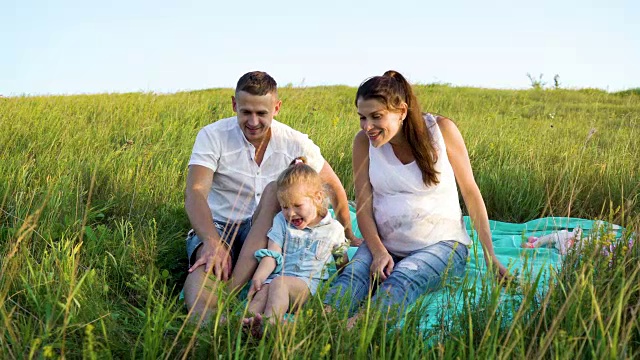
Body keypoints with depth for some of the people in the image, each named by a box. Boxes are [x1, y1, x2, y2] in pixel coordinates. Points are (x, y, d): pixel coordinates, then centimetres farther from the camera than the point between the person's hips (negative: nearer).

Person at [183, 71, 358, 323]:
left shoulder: (295, 143, -3)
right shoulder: (212, 136, -10)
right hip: (218, 227, -1)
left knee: (275, 191, -30)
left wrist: (349, 236, 11)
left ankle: (231, 289, -43)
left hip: (267, 233, 2)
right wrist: (213, 242, -41)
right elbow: (195, 193, -24)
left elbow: (333, 187, 10)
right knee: (209, 260, -37)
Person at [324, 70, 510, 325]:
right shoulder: (364, 141, -2)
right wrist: (378, 251, -20)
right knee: (353, 273, -31)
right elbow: (363, 204, -2)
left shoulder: (441, 130, -8)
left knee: (403, 278, -35)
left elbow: (470, 192, -2)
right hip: (385, 244, 3)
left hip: (442, 244, -2)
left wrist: (490, 257, -4)